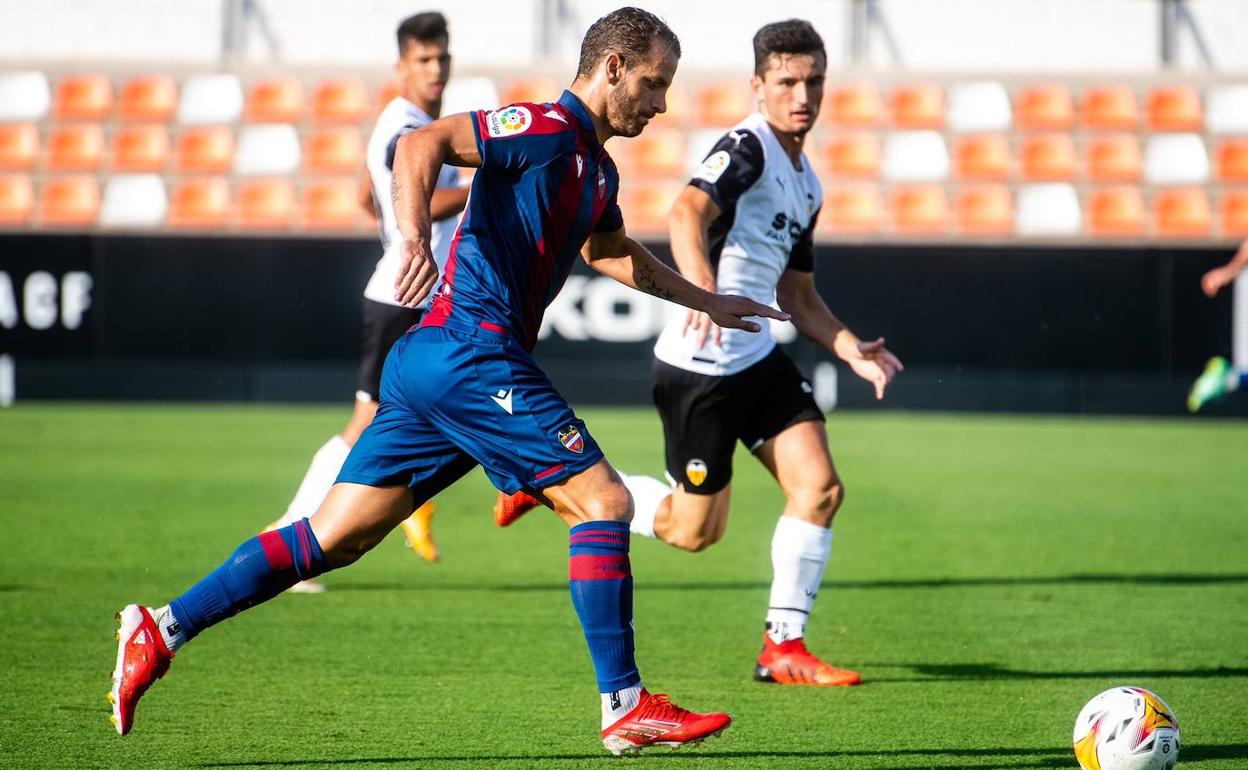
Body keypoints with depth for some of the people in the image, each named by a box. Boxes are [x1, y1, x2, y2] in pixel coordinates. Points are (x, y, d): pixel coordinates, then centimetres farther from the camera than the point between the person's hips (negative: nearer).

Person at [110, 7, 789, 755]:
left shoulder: (597, 170, 21)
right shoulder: (545, 129, -9)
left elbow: (615, 253, 41)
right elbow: (421, 144, -21)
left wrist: (709, 302, 45)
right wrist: (415, 236, -37)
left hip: (435, 360, 10)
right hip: (473, 351, -10)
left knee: (334, 538, 6)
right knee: (603, 501, -7)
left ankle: (162, 631, 4)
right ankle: (625, 707, -6)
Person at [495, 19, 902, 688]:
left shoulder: (806, 184, 15)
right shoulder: (746, 147, -13)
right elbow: (687, 212, -33)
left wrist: (853, 351, 9)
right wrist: (701, 291, -50)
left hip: (758, 359, 8)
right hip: (699, 364, -8)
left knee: (820, 487, -6)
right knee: (693, 529, 1)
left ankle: (783, 648, 3)